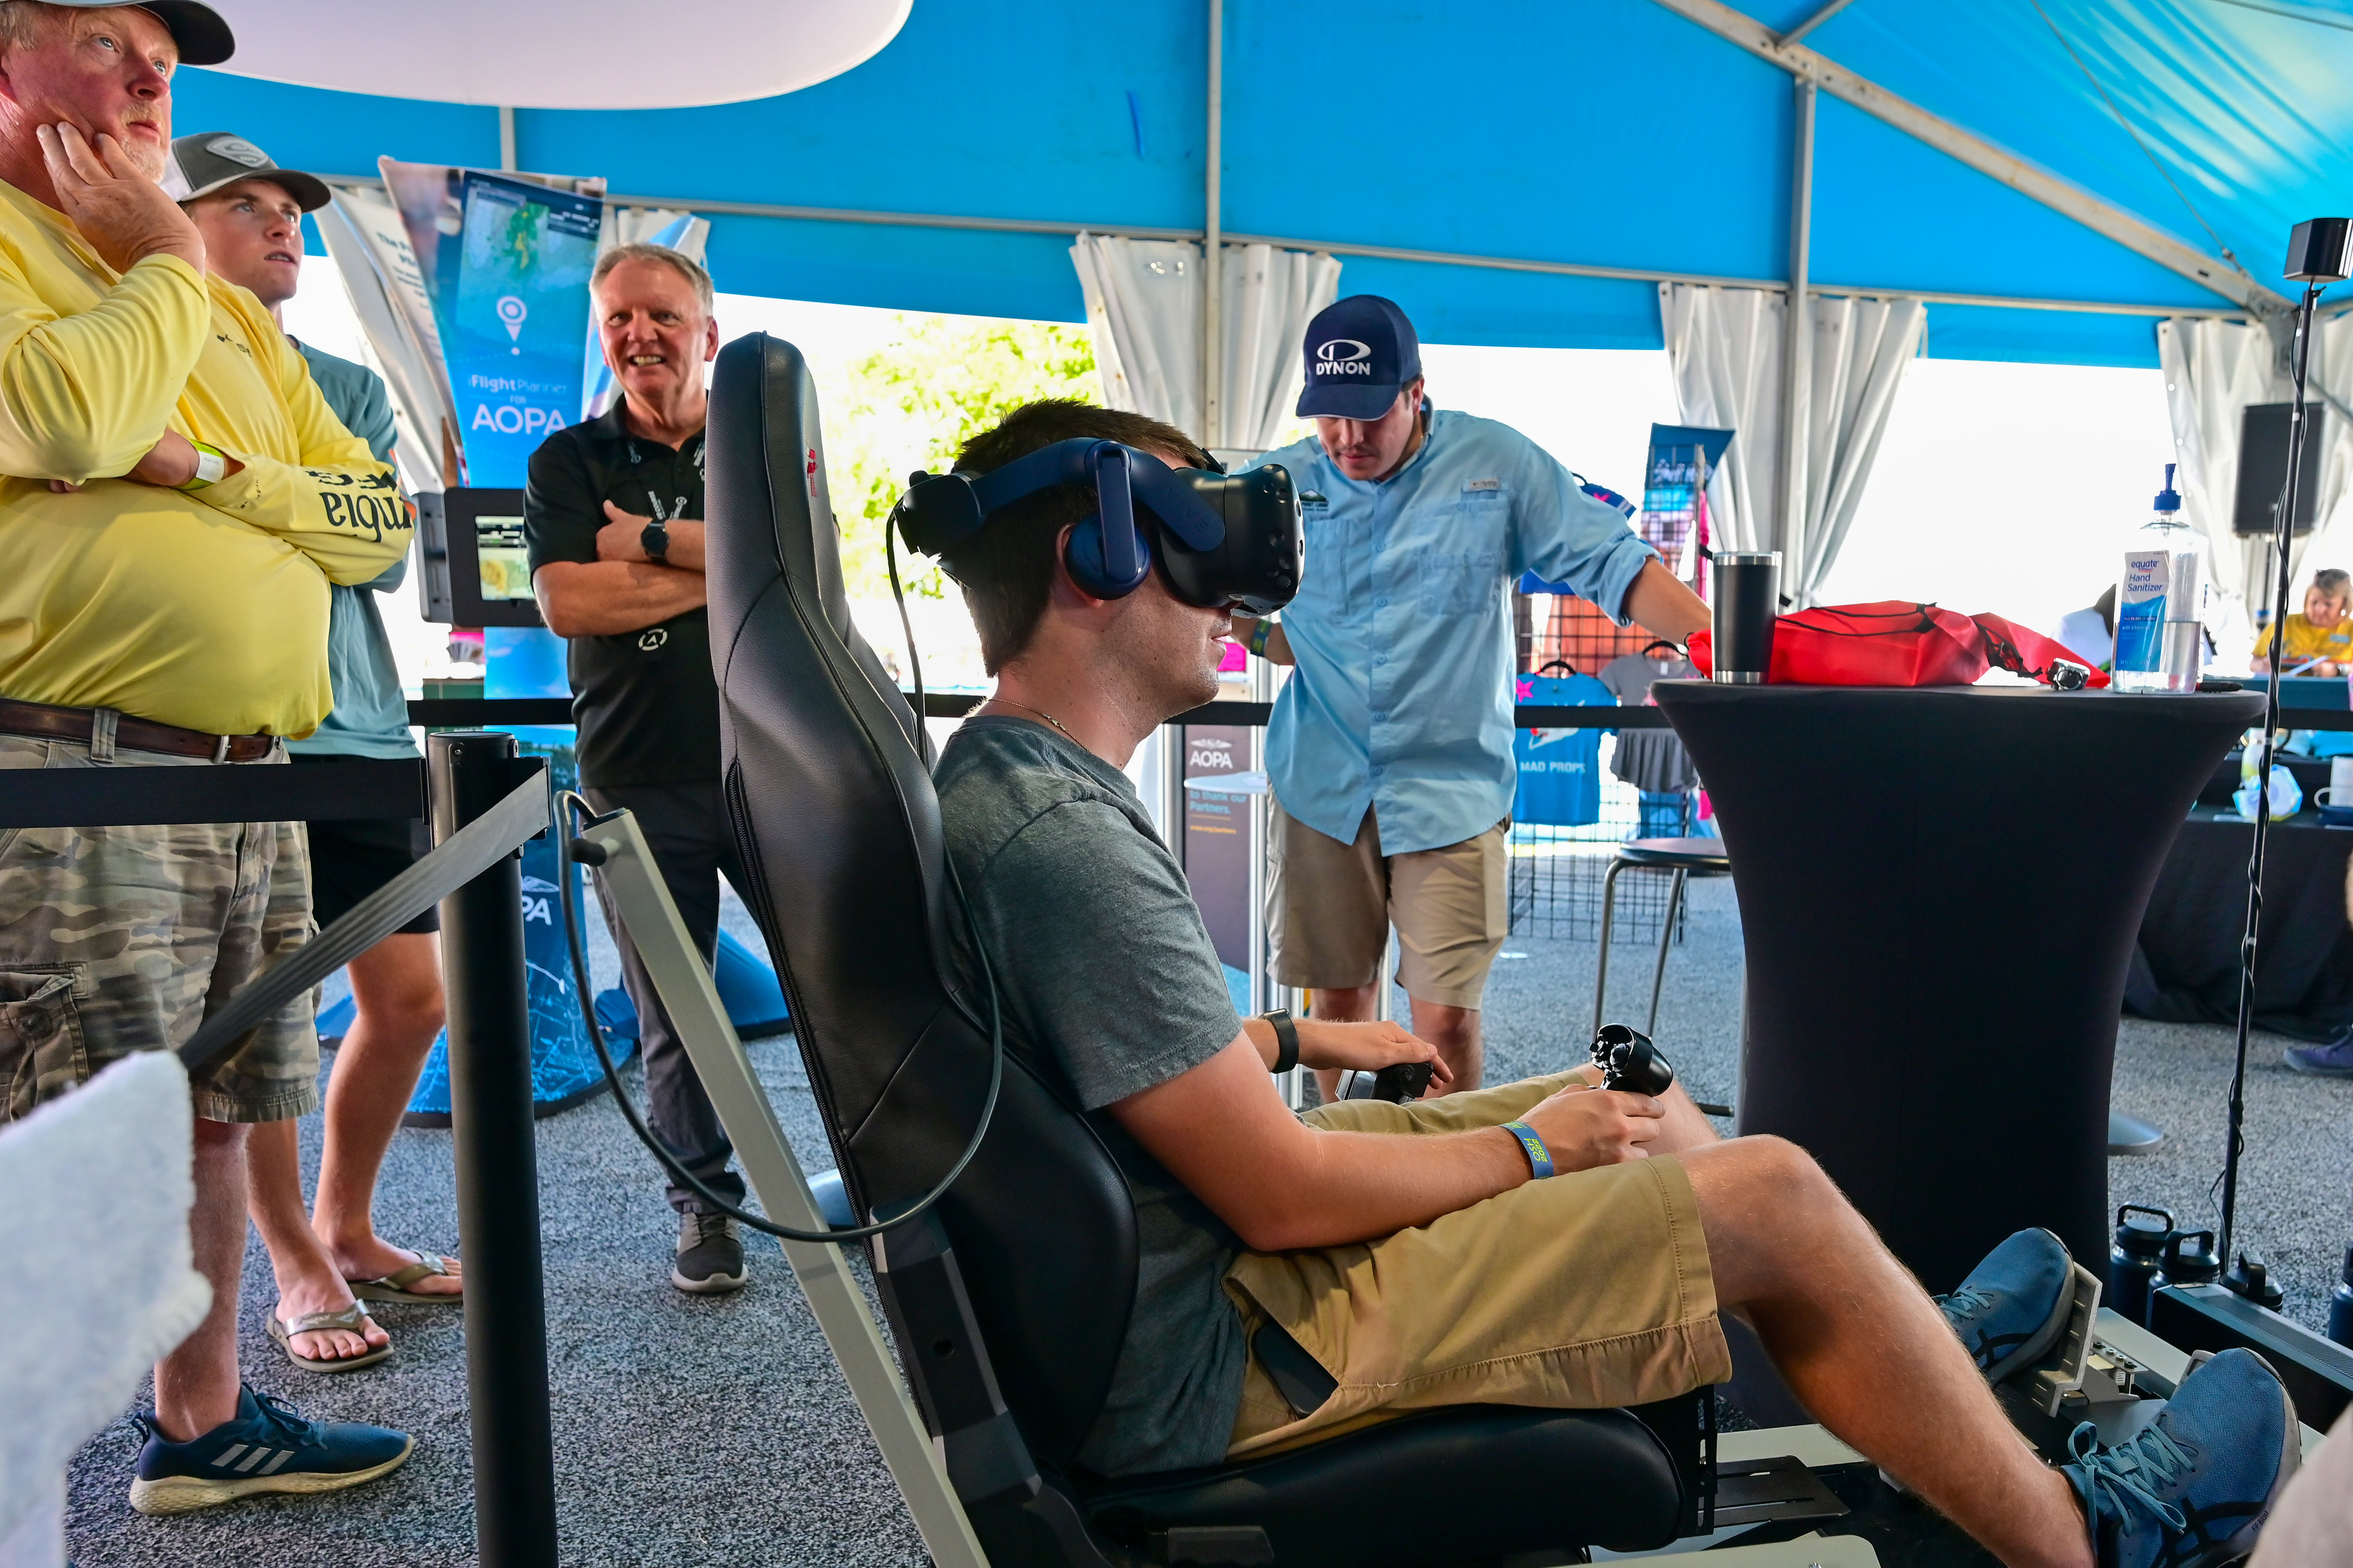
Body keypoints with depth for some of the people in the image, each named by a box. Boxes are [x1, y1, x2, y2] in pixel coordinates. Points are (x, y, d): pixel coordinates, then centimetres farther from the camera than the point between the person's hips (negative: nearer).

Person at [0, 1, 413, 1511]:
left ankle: (204, 1420, 30)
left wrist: (210, 466, -6)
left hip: (246, 775, 7)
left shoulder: (233, 316, 20)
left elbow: (380, 520, 12)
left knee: (212, 1111, 15)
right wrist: (168, 261, -5)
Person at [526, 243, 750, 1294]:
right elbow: (568, 602, -8)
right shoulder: (568, 463, 9)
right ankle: (706, 1208, 24)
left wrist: (655, 540, -9)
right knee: (672, 1017, 7)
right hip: (640, 783, 0)